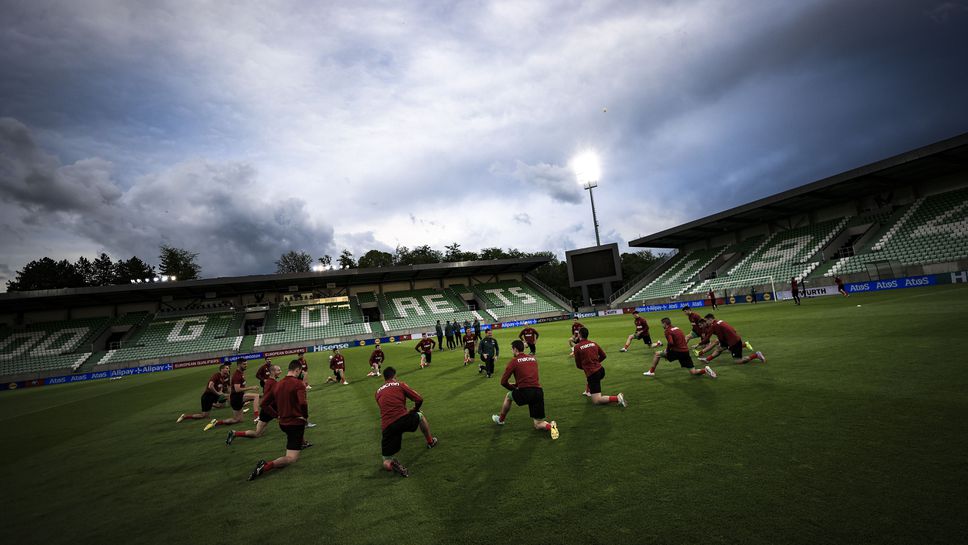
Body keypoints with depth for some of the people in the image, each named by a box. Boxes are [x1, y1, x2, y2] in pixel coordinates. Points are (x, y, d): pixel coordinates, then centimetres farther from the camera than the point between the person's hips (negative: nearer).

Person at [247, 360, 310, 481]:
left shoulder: (278, 384, 3)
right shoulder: (299, 383, -18)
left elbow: (264, 403, 10)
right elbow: (303, 403, -31)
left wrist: (277, 414, 18)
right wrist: (306, 416, -12)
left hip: (283, 423, 8)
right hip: (296, 422, -8)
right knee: (292, 458, -7)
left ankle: (303, 443, 59)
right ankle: (266, 466, -25)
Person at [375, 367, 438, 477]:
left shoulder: (377, 392, 20)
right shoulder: (400, 384, 9)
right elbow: (419, 400, 6)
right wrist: (413, 410, 28)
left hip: (387, 427, 2)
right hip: (403, 419, -2)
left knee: (386, 463, 15)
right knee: (420, 416, 34)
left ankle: (391, 463, -19)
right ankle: (430, 442, 46)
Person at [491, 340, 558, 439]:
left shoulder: (514, 361, 0)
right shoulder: (533, 358, 17)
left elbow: (503, 382, 2)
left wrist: (513, 387, 20)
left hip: (525, 393, -4)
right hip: (539, 392, 4)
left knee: (508, 396, 30)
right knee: (538, 425, 15)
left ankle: (500, 420, 43)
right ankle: (550, 425, -16)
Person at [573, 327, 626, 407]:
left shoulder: (577, 347, -8)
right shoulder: (594, 343, 7)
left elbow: (578, 365, -1)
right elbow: (603, 356, 16)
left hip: (592, 374, -7)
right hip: (601, 370, 7)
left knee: (597, 401, -4)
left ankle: (617, 398, -19)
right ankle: (589, 391, 45)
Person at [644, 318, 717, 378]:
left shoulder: (668, 331, -8)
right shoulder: (677, 328, 16)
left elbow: (670, 343, -24)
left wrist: (667, 350, -5)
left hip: (677, 352, -6)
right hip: (685, 351, 7)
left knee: (657, 354, 10)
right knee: (693, 372, 12)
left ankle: (651, 372, 11)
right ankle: (705, 370, -13)